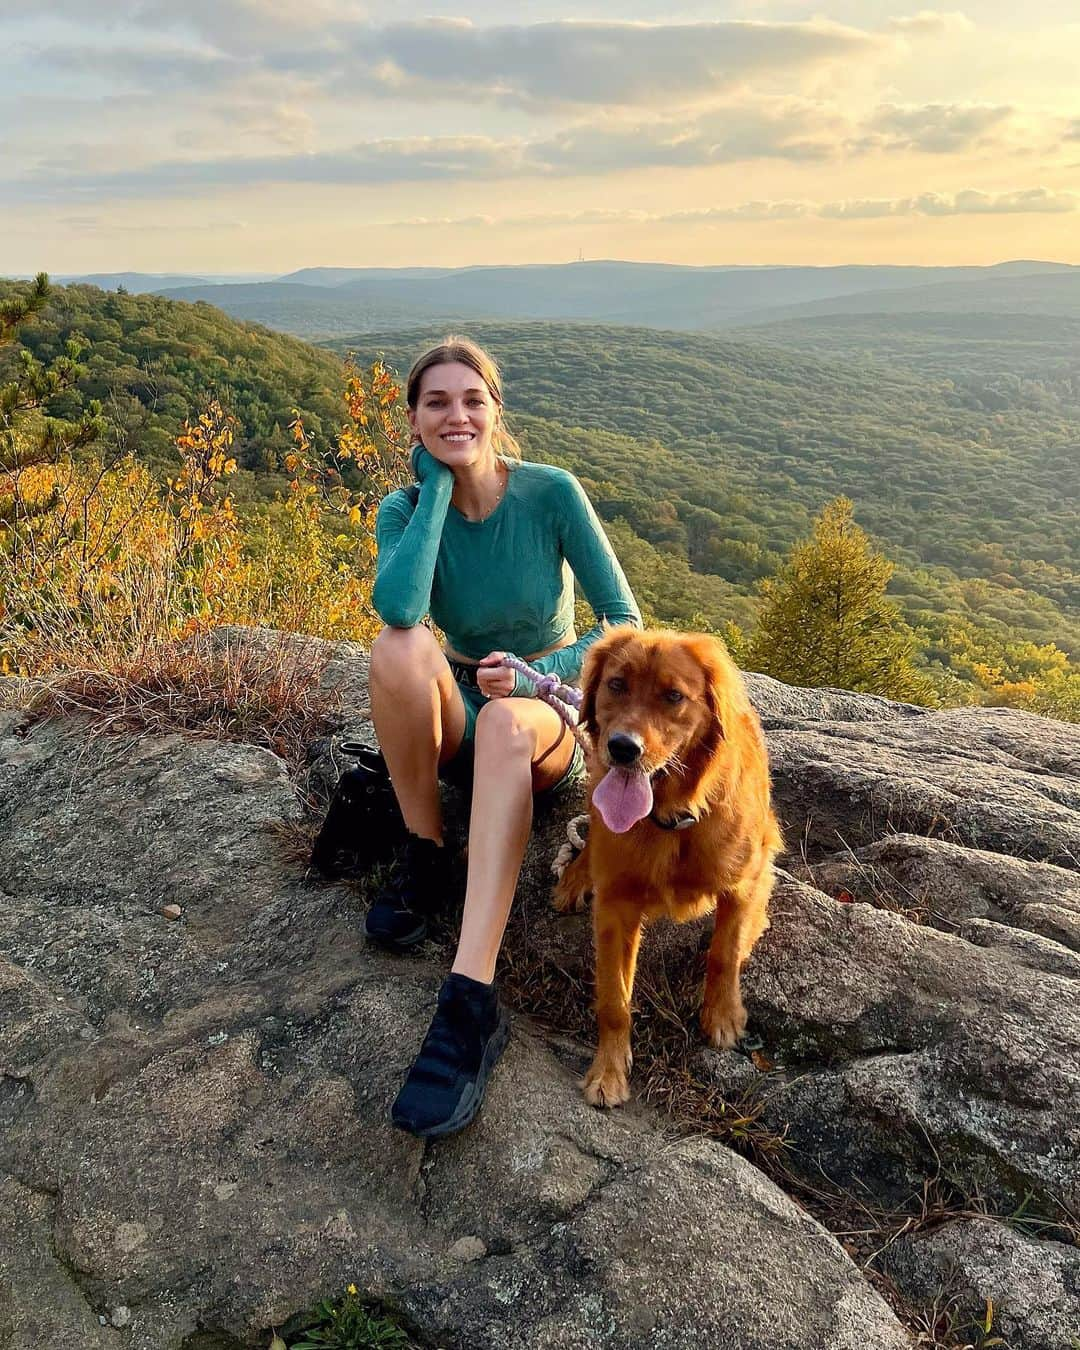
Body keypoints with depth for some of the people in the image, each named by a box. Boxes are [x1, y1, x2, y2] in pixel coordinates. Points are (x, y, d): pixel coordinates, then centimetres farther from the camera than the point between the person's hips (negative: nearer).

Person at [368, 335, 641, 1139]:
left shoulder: (551, 492, -12)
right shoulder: (407, 507, -6)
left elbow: (625, 624, -12)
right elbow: (398, 608, -29)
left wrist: (538, 673, -28)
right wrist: (438, 482, -21)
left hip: (550, 713, -2)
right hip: (458, 710, 2)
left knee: (505, 722, -39)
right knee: (398, 648, -31)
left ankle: (472, 1003, -47)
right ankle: (425, 859, -13)